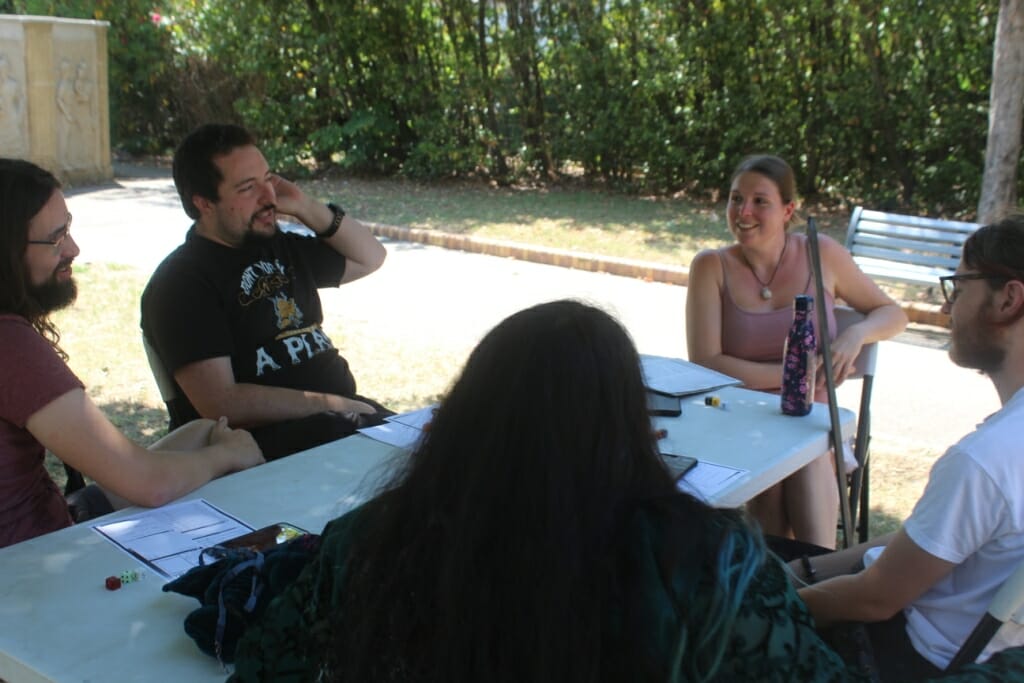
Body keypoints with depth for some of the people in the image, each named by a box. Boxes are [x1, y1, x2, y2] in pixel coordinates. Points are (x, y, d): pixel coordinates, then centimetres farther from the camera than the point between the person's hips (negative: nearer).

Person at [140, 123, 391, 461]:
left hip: (342, 416, 8)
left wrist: (307, 207, 12)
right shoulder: (180, 283, -7)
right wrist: (325, 403, -15)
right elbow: (219, 403, -15)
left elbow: (369, 258, 27)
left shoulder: (278, 248, 17)